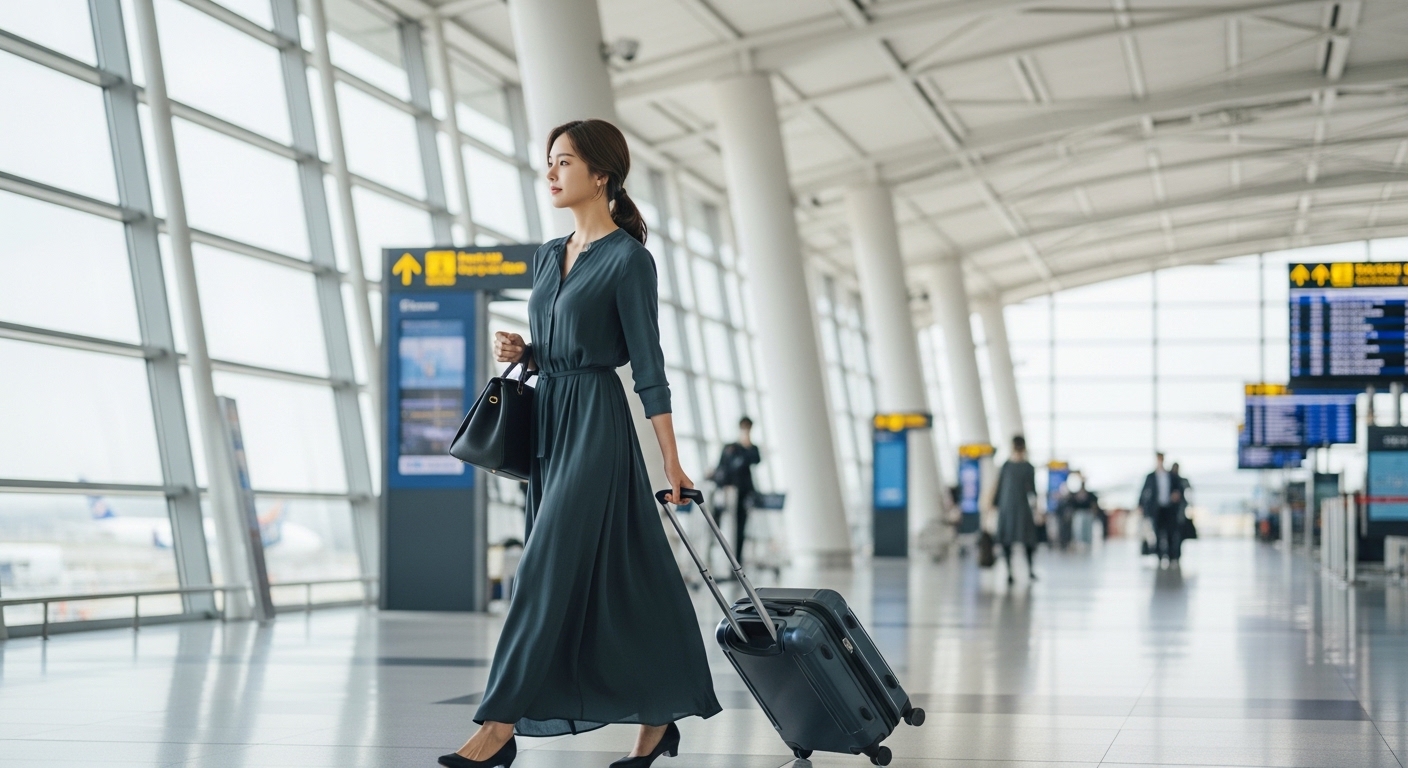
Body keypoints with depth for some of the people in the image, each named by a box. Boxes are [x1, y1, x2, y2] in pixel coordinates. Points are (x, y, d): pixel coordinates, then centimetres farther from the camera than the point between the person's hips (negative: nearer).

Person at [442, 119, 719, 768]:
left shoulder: (628, 258, -8)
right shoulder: (548, 256, 15)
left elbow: (648, 365, -10)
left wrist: (671, 460, -11)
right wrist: (520, 352, 0)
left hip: (596, 422, -8)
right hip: (548, 422, 8)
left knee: (551, 567, -12)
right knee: (614, 575, 9)